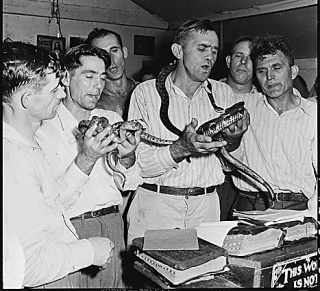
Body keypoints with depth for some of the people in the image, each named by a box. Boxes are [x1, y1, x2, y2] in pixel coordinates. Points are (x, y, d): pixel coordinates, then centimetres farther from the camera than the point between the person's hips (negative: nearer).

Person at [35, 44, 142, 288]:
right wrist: (86, 159, -28)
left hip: (113, 222, 5)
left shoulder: (112, 119, 7)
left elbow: (127, 185, 4)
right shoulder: (44, 128, -10)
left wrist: (126, 157, -16)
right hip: (71, 229, -4)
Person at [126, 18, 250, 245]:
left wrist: (233, 140, -10)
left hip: (206, 205, 3)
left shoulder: (223, 94, 8)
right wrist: (182, 148, -25)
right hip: (156, 204, -3)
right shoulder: (145, 92, -3)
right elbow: (139, 164, -10)